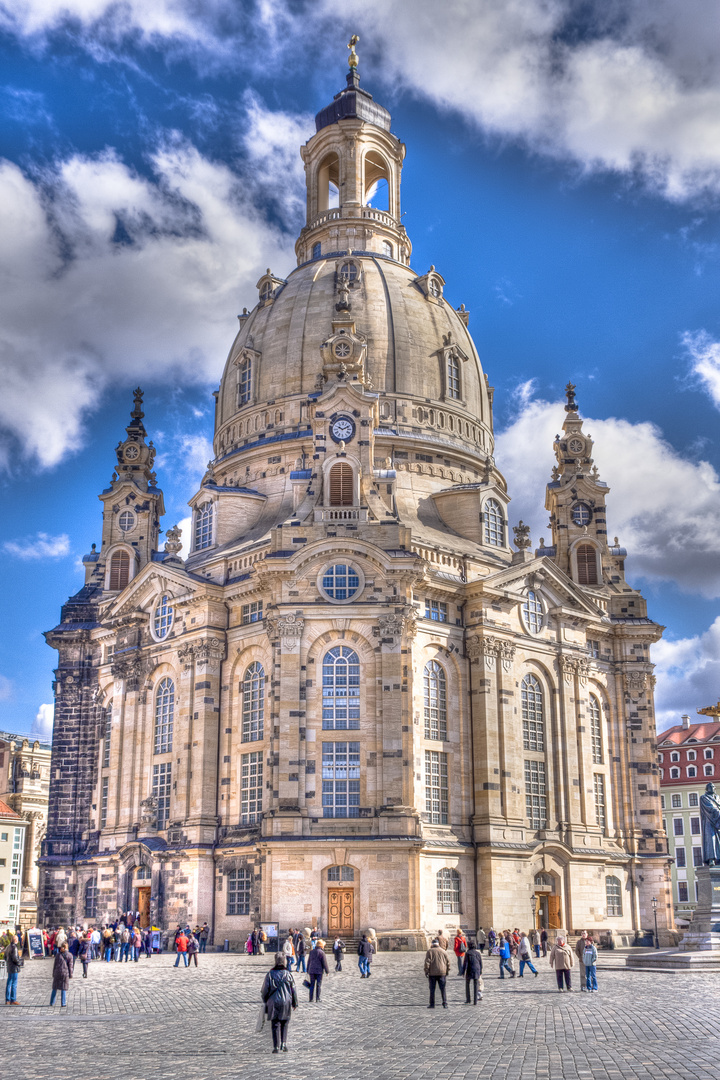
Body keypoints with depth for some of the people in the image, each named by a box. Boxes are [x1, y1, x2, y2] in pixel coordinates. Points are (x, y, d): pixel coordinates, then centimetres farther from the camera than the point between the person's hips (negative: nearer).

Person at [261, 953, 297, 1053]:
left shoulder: (270, 974, -7)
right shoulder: (288, 974, -5)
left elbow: (264, 991, -1)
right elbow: (293, 991, 1)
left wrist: (265, 1000, 18)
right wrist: (295, 1003, 14)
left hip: (273, 1004, -1)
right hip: (286, 1004, 1)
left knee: (275, 1025, 6)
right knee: (285, 1024, 17)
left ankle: (276, 1046, 0)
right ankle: (284, 1043, 9)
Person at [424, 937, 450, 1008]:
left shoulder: (429, 951, -2)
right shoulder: (443, 951, 6)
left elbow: (427, 962, -7)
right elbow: (448, 962, 8)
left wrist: (426, 972, -2)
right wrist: (447, 971, 17)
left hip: (432, 973, -2)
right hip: (442, 973, 2)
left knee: (432, 989, 5)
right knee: (443, 989, 6)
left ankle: (432, 1004, 6)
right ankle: (445, 1004, 0)